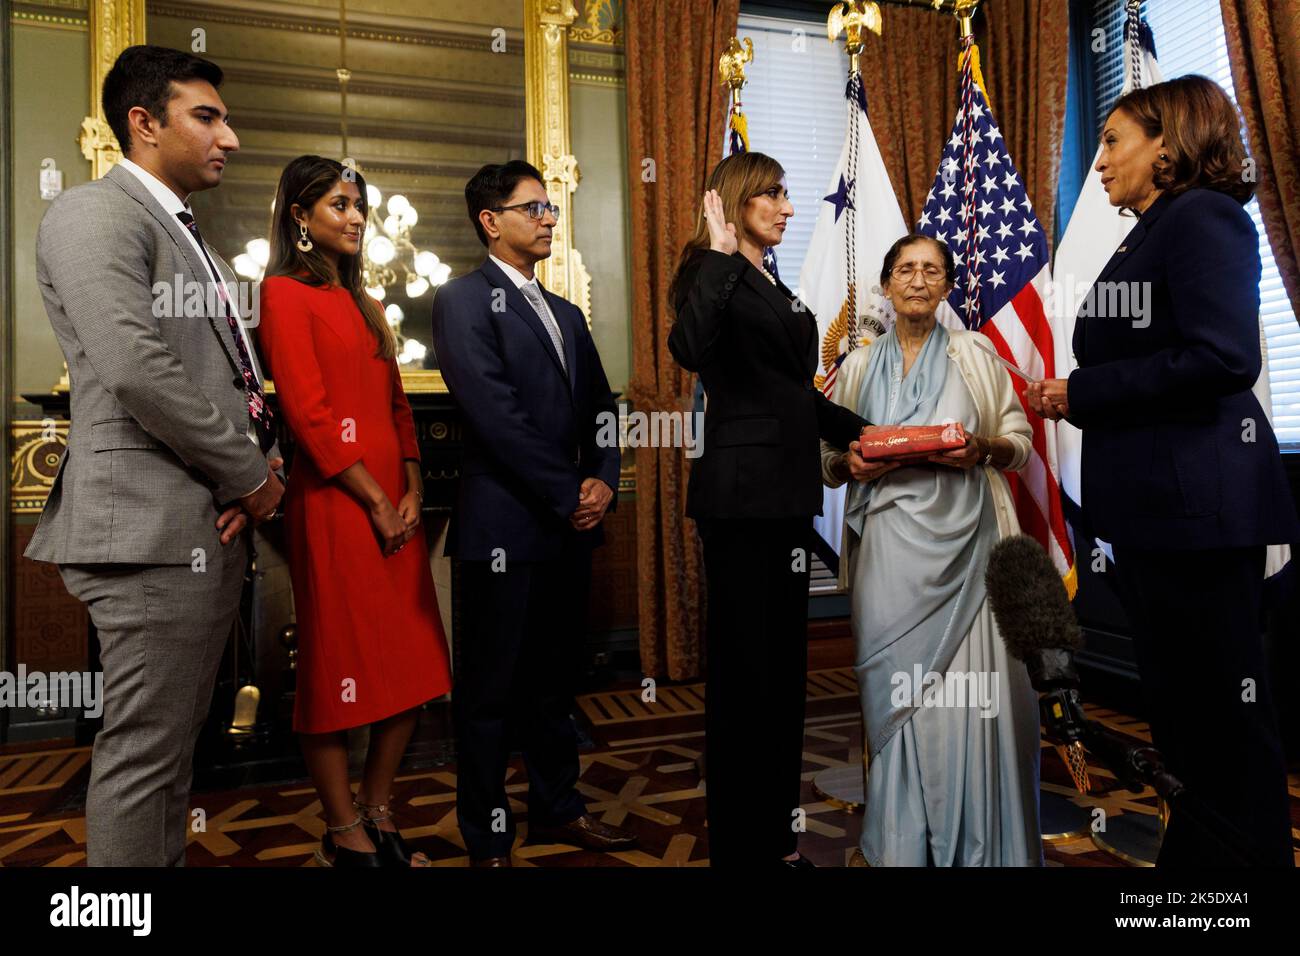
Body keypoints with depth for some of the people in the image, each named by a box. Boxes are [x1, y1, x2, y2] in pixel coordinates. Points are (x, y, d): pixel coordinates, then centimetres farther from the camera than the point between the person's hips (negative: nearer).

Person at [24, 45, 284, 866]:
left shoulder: (193, 240, 21)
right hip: (156, 526, -9)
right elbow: (137, 371, -21)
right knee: (144, 750, 0)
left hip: (218, 524, 9)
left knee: (177, 742, 17)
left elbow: (236, 373, 18)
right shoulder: (96, 214, -7)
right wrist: (251, 476, -11)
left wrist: (263, 466, -1)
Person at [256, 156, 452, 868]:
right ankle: (345, 837, 18)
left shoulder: (362, 303, 19)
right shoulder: (285, 294, -4)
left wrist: (412, 493, 2)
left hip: (394, 504, 8)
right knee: (339, 665, 2)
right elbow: (308, 413, -13)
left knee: (410, 664, 10)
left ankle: (378, 814, 26)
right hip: (334, 504, -8)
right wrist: (376, 501, -12)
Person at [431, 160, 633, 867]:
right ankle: (487, 840, 21)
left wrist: (603, 479, -2)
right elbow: (495, 415, -15)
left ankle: (556, 808, 33)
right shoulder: (464, 301, -5)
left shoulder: (565, 314, 19)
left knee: (554, 677, 17)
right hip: (506, 525, -7)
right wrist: (568, 496, -12)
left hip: (570, 525, 7)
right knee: (490, 688, 6)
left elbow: (599, 406, 16)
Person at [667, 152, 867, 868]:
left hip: (786, 494, 9)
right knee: (743, 670, -1)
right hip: (742, 495, -9)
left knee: (784, 668, 14)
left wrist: (862, 432, 15)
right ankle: (740, 845, 15)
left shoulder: (775, 289, 21)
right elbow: (690, 349, -29)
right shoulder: (716, 275, -6)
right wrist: (720, 255, -23)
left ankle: (777, 837, 29)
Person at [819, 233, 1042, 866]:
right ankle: (898, 846, 15)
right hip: (889, 544, 1)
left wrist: (981, 449, -11)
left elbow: (1020, 442, 10)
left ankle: (978, 845, 13)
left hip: (962, 542, -1)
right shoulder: (859, 366, 13)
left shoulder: (974, 354, 10)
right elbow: (829, 461, 15)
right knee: (894, 689, 0)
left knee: (966, 690, -5)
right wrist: (851, 464, -7)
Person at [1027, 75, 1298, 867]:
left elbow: (1224, 358, -21)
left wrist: (1081, 394, -15)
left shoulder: (1204, 216, -8)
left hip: (1200, 501, -10)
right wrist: (1071, 393, 0)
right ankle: (1191, 853, 33)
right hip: (1151, 501, 10)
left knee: (1225, 706, 1)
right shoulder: (1146, 238, 18)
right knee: (1174, 700, 18)